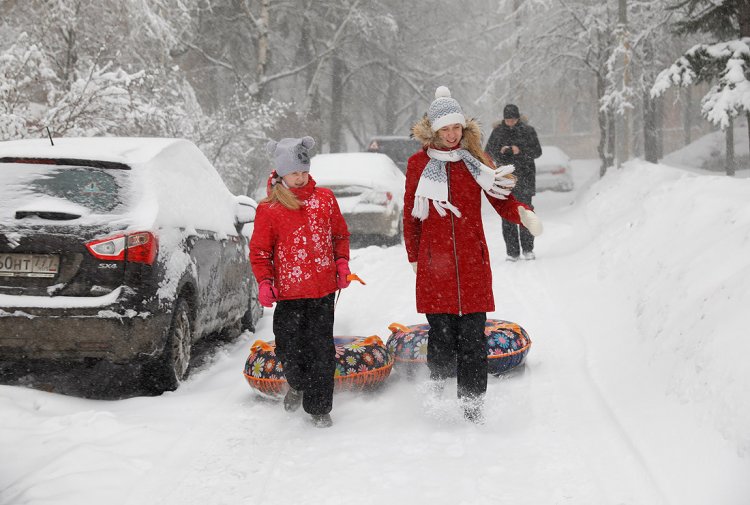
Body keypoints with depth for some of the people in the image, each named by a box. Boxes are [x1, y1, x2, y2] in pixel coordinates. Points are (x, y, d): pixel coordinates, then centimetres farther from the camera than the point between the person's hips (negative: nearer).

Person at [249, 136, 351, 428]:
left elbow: (340, 234, 18)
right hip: (288, 291, -1)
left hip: (323, 289, 1)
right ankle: (297, 384, 35)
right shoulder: (269, 208, -2)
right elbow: (259, 250, 3)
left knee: (321, 349, 1)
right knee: (289, 348, 2)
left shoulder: (324, 198, 6)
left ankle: (319, 408, 12)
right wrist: (264, 281, -8)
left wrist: (342, 262, 5)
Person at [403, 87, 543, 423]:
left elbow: (502, 200, 6)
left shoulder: (476, 159, 6)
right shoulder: (419, 164, 4)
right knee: (442, 332, 0)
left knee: (473, 335, -2)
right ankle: (438, 389, 23)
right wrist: (415, 259, 7)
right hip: (435, 261, -1)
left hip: (472, 260, 1)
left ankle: (472, 402, 6)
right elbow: (411, 216, 9)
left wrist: (523, 214, -15)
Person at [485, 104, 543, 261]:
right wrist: (500, 151, -12)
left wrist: (521, 151, -15)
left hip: (524, 177, -1)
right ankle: (512, 251, 1)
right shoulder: (498, 131, 6)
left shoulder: (528, 130, 2)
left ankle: (528, 249, 9)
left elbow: (537, 151, 1)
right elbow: (488, 152, 9)